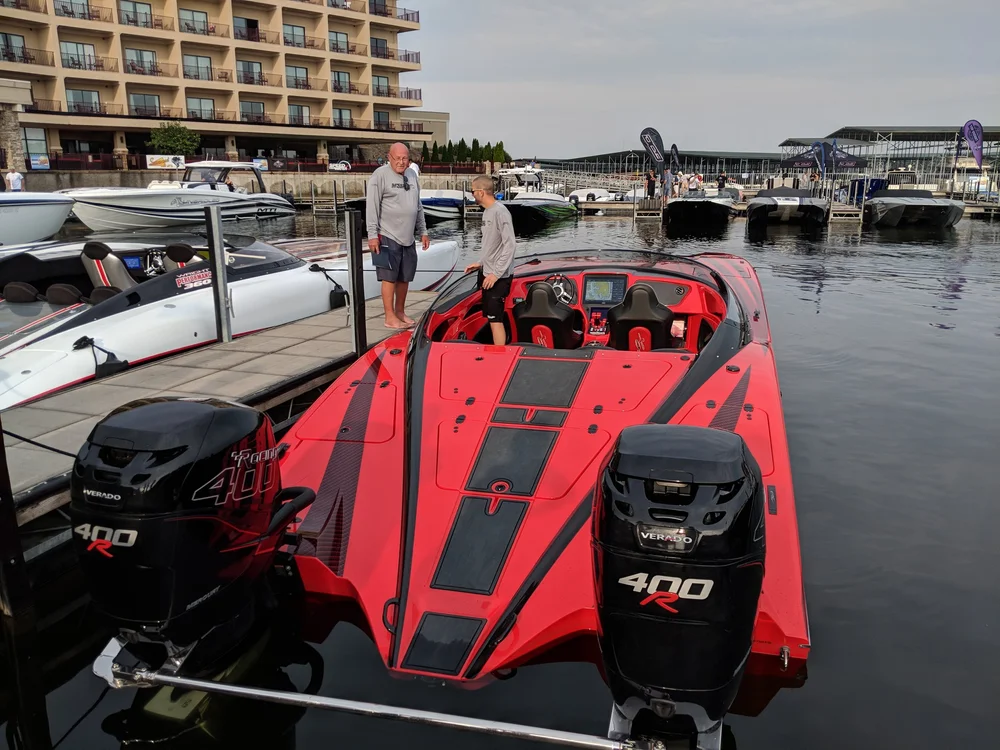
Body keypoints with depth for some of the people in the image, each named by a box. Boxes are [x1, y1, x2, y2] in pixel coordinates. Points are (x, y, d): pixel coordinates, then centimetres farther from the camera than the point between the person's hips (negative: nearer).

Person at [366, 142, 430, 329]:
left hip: (408, 237, 7)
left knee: (405, 277, 11)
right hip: (388, 236, -6)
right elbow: (372, 207, -11)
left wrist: (423, 231, 17)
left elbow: (418, 206, 19)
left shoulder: (412, 175, 12)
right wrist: (372, 235, -16)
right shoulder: (380, 175, -8)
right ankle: (390, 317, 2)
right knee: (389, 277, -3)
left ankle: (400, 312, 23)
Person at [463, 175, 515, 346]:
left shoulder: (500, 212, -17)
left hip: (499, 277, -9)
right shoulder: (487, 211, 10)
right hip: (488, 274, 9)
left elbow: (510, 245, -20)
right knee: (491, 317, 14)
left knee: (495, 319, -7)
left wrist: (496, 273, -21)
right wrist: (481, 264, 15)